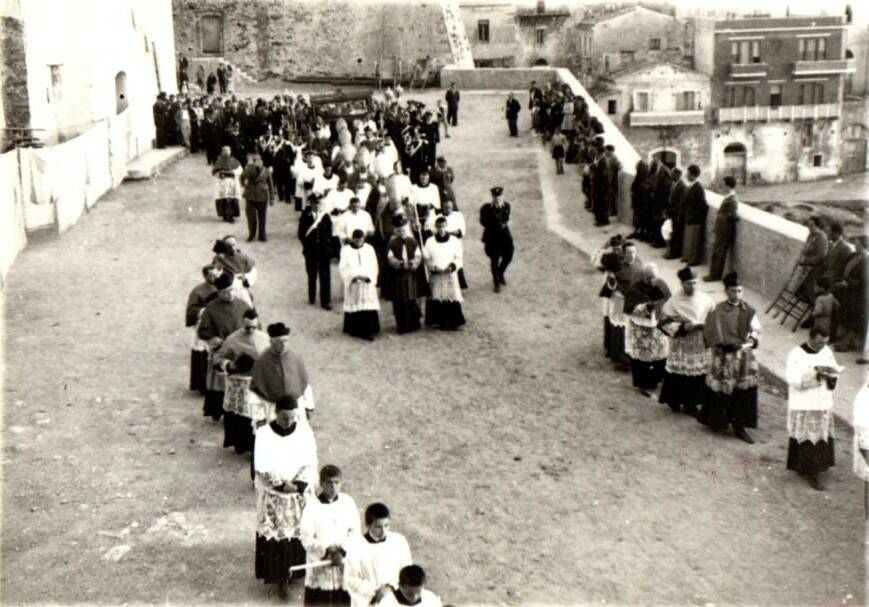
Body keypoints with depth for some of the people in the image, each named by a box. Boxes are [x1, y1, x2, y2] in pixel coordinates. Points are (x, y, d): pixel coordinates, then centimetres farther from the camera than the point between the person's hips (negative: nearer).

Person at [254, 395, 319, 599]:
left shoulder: (304, 431, -5)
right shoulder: (264, 434, -12)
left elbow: (310, 463, -5)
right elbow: (263, 468, -13)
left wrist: (297, 485, -18)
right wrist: (283, 486, -20)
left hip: (301, 494, 2)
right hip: (272, 496, -2)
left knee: (300, 534, 7)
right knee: (275, 536, 0)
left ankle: (297, 572, 25)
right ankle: (281, 578, 11)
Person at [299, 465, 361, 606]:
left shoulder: (348, 502, -4)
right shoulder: (312, 507, -12)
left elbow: (355, 532, -2)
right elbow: (306, 538, -14)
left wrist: (342, 551, -15)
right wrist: (326, 550, -23)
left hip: (345, 566, 3)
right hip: (320, 570, -3)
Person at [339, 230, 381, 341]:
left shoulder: (369, 249, 5)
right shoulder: (346, 250, 0)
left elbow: (373, 266, 2)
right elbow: (343, 267, -6)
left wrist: (367, 277, -15)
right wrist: (354, 276, -20)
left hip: (367, 284, 1)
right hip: (352, 283, -1)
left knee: (368, 306, -4)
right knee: (354, 306, 3)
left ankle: (367, 331, -2)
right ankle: (354, 330, 15)